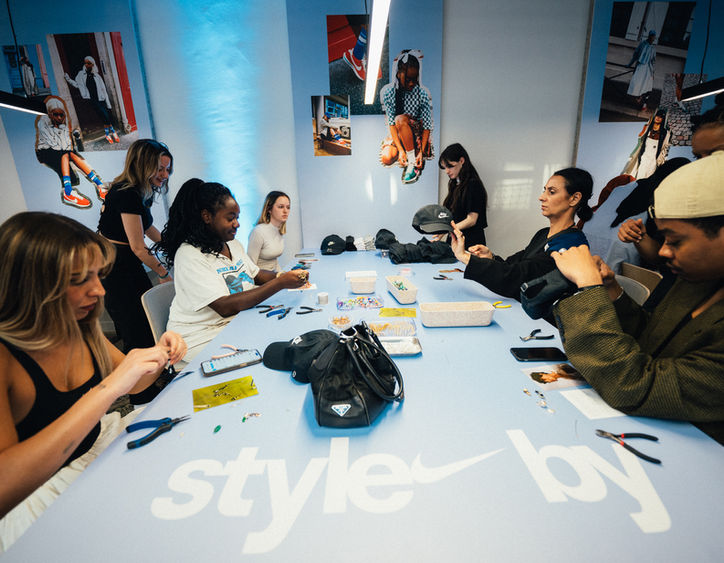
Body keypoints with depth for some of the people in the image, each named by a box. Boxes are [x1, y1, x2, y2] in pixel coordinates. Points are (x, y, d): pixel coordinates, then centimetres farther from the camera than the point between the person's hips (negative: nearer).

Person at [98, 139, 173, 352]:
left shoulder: (142, 192, 7)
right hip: (114, 269, -9)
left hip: (128, 265, 9)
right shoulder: (126, 194, -21)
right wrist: (165, 274, -11)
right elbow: (138, 247, -20)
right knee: (140, 335, -3)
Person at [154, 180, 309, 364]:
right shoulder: (189, 255, -20)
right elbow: (226, 307, -27)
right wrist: (280, 283, -28)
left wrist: (286, 276, -4)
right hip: (202, 337, -7)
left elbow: (256, 274, 17)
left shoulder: (233, 244, 7)